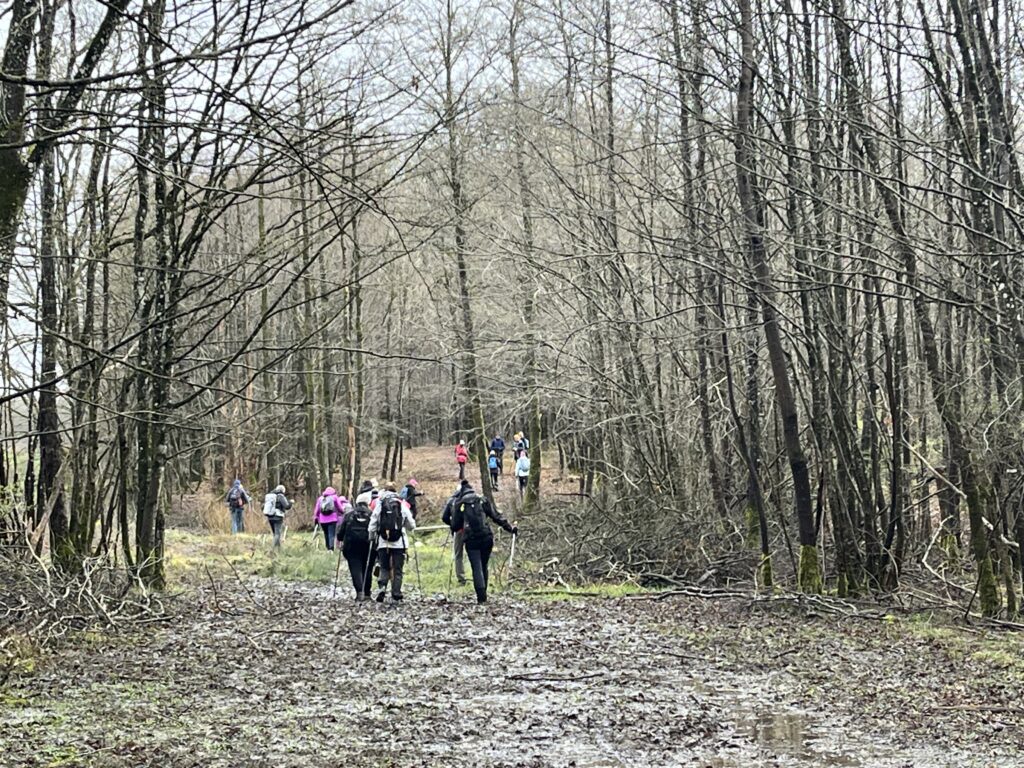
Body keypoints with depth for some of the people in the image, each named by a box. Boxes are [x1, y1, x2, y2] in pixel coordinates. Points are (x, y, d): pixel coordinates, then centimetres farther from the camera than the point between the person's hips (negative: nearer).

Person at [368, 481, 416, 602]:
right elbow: (412, 526, 7)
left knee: (384, 568, 10)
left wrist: (371, 538, 13)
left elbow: (372, 524, 0)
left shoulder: (379, 505, 3)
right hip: (399, 542, 0)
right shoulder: (402, 505, 4)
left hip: (383, 542, 0)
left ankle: (382, 586, -15)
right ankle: (396, 595, 0)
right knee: (397, 570, 5)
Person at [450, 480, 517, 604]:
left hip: (471, 540, -2)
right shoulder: (483, 501, 8)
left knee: (477, 568, -1)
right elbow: (496, 516, 6)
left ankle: (481, 597, -12)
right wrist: (510, 527, 11)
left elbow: (455, 525, 8)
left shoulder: (460, 505, 5)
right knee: (484, 567, 16)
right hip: (486, 537, 2)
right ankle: (483, 595, 21)